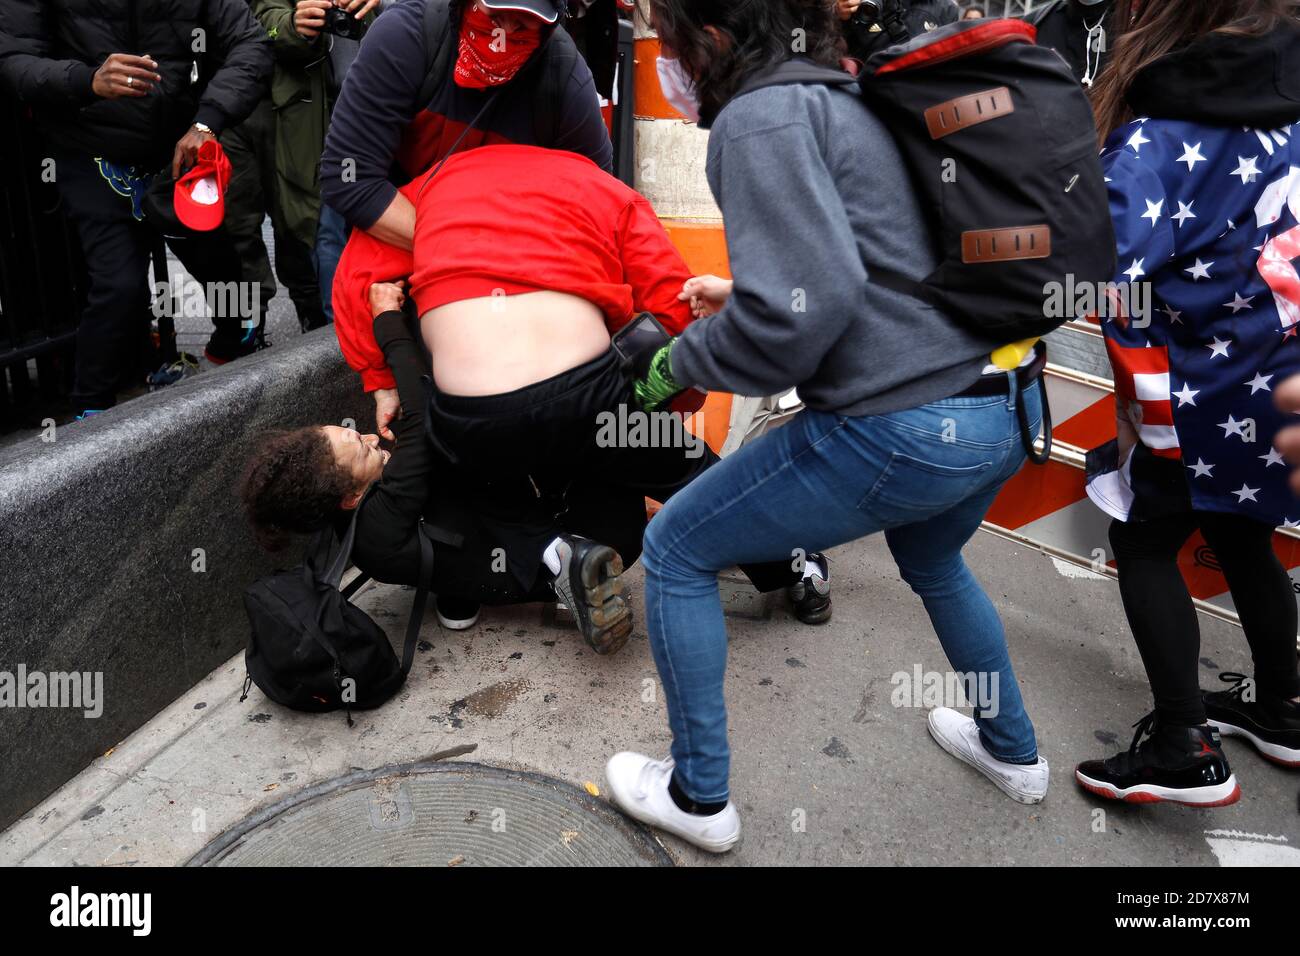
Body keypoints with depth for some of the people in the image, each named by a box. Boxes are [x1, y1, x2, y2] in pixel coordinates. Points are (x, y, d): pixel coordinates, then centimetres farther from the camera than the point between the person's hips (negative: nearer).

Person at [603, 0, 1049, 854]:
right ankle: (1013, 751, 53)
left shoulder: (761, 118, -12)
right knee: (932, 560, 38)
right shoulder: (855, 98, 15)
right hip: (1010, 408, 9)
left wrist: (679, 362, -6)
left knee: (674, 551, 9)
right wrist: (743, 293, 24)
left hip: (901, 430, -9)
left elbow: (799, 311, -23)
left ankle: (700, 797, 22)